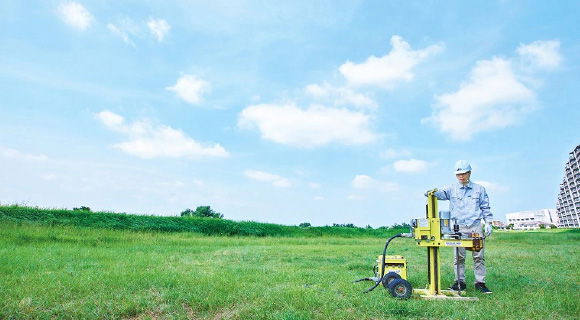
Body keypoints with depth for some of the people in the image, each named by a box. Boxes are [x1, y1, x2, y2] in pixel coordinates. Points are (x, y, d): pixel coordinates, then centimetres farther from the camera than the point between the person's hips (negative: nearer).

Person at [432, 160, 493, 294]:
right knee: (459, 257, 1)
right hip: (458, 227, 0)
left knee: (478, 256, 2)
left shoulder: (479, 189, 11)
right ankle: (460, 282, 9)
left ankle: (480, 283, 12)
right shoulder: (452, 189, 8)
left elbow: (485, 208, 13)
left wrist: (488, 223, 6)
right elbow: (441, 193, -11)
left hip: (476, 227, 1)